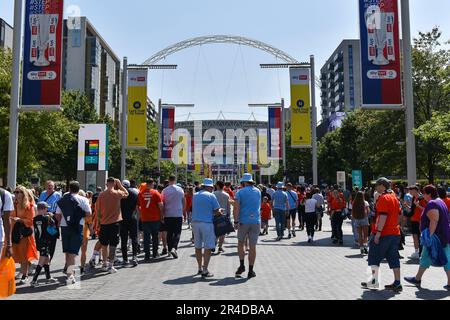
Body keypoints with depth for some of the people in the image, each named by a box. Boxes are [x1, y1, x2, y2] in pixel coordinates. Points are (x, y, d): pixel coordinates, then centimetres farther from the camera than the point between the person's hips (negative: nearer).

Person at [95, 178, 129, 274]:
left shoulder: (101, 195, -2)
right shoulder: (117, 193, -10)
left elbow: (97, 210, 3)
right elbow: (126, 193, 11)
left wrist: (100, 219, 15)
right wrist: (120, 185, 11)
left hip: (104, 223, 3)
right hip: (114, 222, -3)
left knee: (104, 244, 16)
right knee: (113, 245, 2)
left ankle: (105, 264, 27)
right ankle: (110, 266, 2)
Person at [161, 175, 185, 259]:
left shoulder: (165, 191, -3)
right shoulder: (180, 190, -2)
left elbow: (162, 203, 1)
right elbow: (184, 202, 8)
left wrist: (163, 214, 12)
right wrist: (182, 210, 24)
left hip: (168, 215, 1)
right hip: (178, 214, -1)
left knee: (169, 233, 11)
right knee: (177, 232, 2)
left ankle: (170, 249, 17)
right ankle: (174, 248, -17)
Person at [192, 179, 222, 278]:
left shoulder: (195, 195, 12)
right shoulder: (211, 196, -5)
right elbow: (218, 212, -7)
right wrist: (219, 211, 16)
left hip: (195, 222, 6)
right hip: (206, 223, -6)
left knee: (198, 246, 14)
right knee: (208, 247, -1)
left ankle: (200, 268, 24)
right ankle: (205, 271, -4)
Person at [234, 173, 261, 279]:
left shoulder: (240, 192, -2)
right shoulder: (258, 191, 9)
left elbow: (236, 208, -10)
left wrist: (236, 222, -7)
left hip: (243, 221, -2)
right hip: (256, 221, 2)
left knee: (240, 243, 16)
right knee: (252, 246, 3)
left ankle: (242, 265, 7)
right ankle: (250, 271, 7)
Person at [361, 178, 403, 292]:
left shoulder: (383, 198, -14)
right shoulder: (394, 197, 13)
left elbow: (383, 216, -21)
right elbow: (399, 214, 18)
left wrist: (378, 232, -21)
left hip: (384, 233, -8)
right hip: (395, 232, 8)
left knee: (375, 257, 4)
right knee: (393, 258, 10)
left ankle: (374, 281, 7)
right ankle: (397, 283, 10)